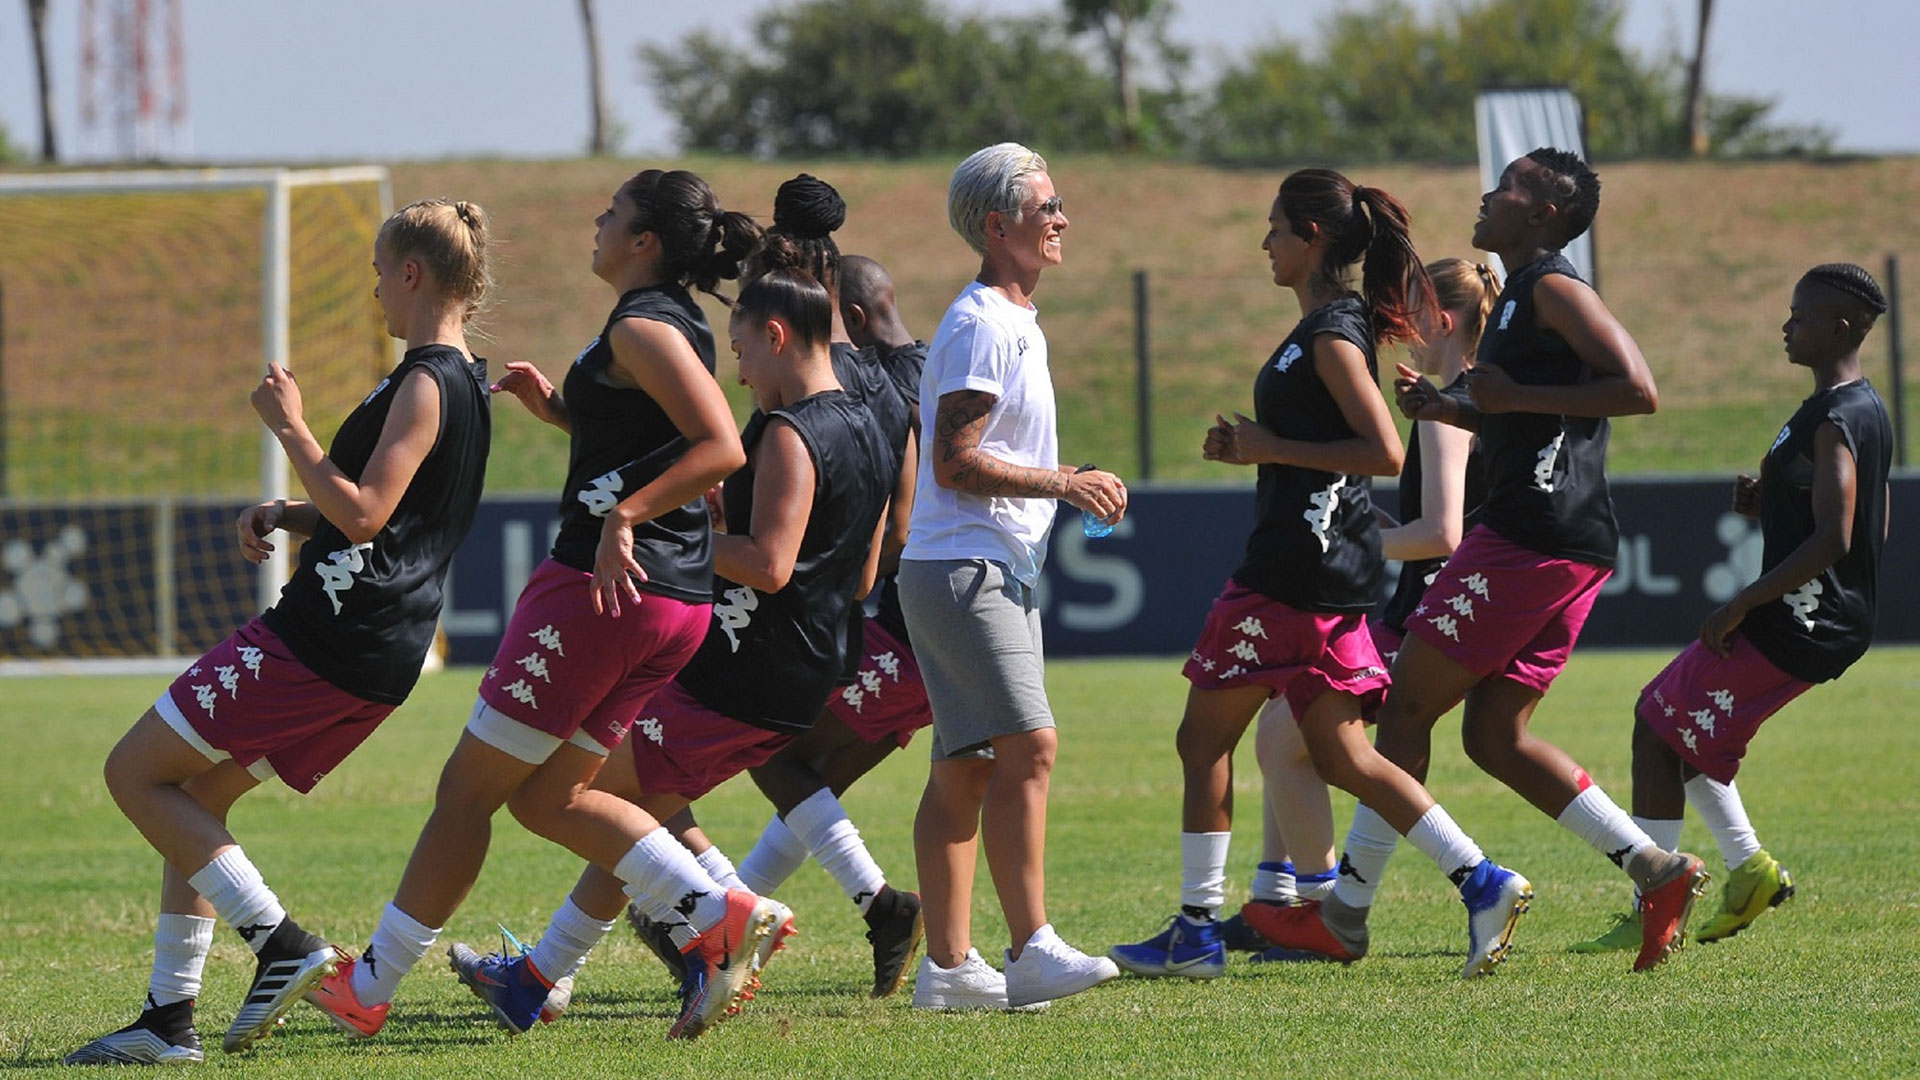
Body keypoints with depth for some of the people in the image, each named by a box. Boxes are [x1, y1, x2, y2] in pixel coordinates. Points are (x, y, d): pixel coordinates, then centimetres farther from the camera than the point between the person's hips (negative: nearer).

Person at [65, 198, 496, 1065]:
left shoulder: (426, 385, -14)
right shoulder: (463, 382, 17)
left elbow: (363, 515, -23)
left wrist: (290, 428, -14)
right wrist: (281, 514, 9)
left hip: (324, 638, -10)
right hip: (374, 665, 10)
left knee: (136, 773, -2)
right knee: (196, 797, 16)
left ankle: (279, 943, -8)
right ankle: (169, 1018, 12)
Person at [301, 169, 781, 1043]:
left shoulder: (643, 328, -13)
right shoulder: (677, 323, 16)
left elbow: (720, 448, -25)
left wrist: (622, 516, -28)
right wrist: (552, 404, 18)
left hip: (605, 585, -10)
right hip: (674, 601, 10)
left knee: (470, 785, 0)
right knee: (547, 794, 15)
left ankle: (371, 987, 7)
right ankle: (718, 917, 0)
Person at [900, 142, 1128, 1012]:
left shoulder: (1015, 322, 19)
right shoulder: (980, 326, -13)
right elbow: (955, 460, -19)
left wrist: (1071, 486, 16)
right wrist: (1061, 484, -18)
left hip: (997, 574, 11)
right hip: (961, 572, -11)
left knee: (965, 769, 8)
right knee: (1026, 747, -17)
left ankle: (947, 965, 9)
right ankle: (1032, 949, -22)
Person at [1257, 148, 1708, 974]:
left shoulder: (1552, 288, -9)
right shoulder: (1520, 296, 22)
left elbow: (1638, 391, -20)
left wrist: (1515, 397, -17)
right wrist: (1454, 411, 18)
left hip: (1529, 535, -10)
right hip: (1572, 546, 10)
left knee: (1408, 704, -2)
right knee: (1495, 734, 10)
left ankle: (1344, 911, 2)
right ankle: (1655, 868, 2)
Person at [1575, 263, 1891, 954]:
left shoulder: (1832, 421, -18)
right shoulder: (1869, 411, 13)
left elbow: (1833, 541, -26)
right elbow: (1870, 530, 21)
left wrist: (1742, 605, -21)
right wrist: (1771, 504, 13)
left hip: (1791, 628, -10)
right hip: (1838, 627, 10)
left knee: (1656, 732, -3)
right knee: (1667, 718, 22)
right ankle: (1749, 868, 20)